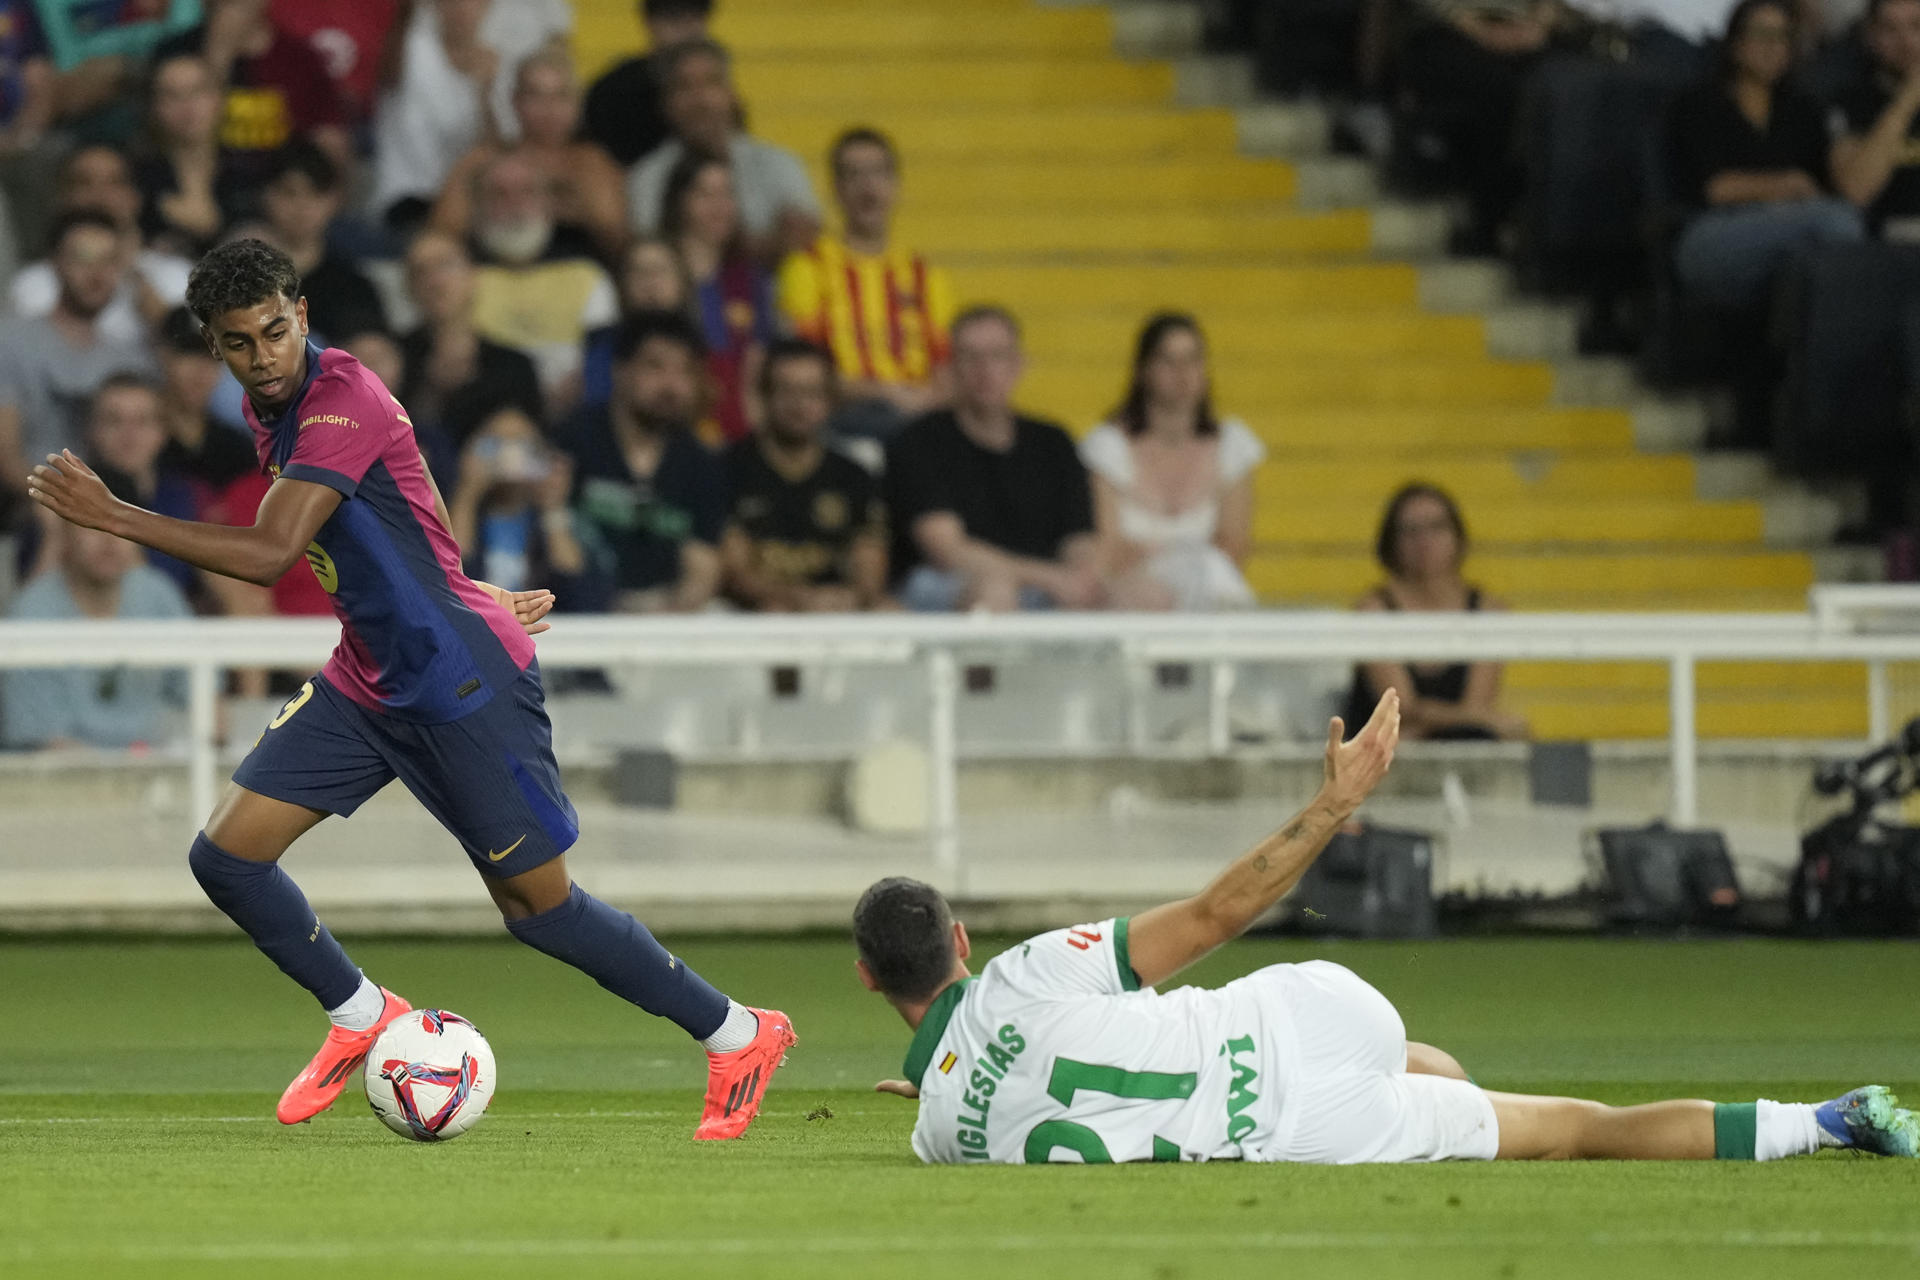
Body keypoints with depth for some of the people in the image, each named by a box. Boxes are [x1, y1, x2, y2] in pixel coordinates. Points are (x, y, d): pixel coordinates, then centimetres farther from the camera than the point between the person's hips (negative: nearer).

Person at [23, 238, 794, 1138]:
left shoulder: (342, 404, -23)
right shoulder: (271, 407, 6)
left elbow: (269, 555, -30)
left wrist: (112, 517, -30)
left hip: (465, 684, -8)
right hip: (366, 683, 8)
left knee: (538, 908, -2)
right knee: (226, 857, -2)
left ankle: (740, 1037, 14)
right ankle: (361, 1018, 19)